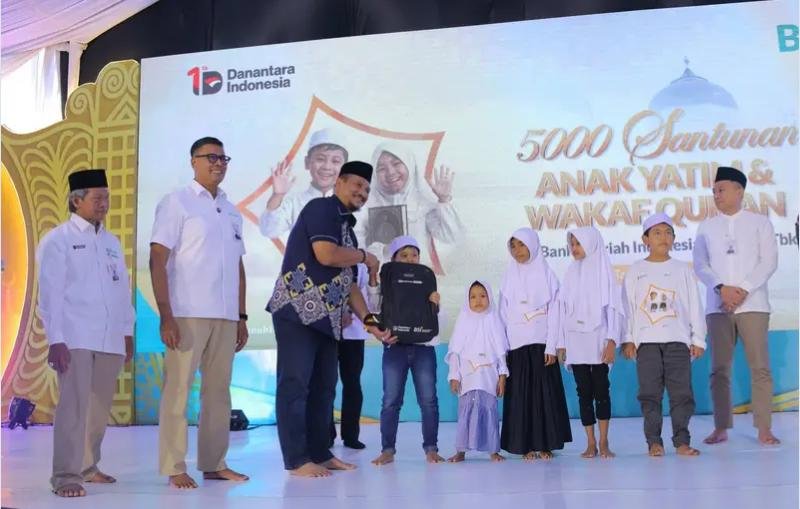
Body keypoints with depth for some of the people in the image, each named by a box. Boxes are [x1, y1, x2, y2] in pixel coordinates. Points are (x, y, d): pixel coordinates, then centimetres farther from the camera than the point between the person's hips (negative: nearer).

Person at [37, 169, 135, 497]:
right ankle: (65, 476, -6)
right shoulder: (57, 240, 0)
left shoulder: (112, 242, 16)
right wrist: (55, 340, -12)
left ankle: (87, 467, 23)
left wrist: (128, 332, 12)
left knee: (99, 408, 10)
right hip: (74, 338, -5)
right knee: (73, 405, -11)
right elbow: (50, 293, -6)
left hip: (110, 338, 5)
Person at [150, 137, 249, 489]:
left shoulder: (231, 212, 16)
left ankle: (214, 463, 17)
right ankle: (174, 468, 4)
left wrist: (241, 316, 14)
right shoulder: (176, 203, -1)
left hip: (225, 316, 6)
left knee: (218, 390, 9)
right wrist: (166, 316, -14)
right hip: (187, 314, -6)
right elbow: (157, 261, -7)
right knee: (177, 390, -2)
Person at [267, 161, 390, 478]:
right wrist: (364, 256, -2)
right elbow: (326, 254, -19)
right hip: (297, 310, -9)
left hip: (326, 317, 10)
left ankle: (320, 454, 18)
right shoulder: (321, 208, -4)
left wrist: (369, 322, 10)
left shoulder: (347, 229, 22)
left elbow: (349, 283, 20)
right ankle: (297, 460, -3)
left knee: (323, 387, 11)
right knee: (295, 384, -6)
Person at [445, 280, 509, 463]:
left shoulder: (493, 321, 5)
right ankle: (461, 450, 5)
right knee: (466, 411, 0)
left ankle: (493, 450, 8)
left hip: (489, 377, 0)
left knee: (490, 410, 0)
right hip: (467, 378, 0)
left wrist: (502, 376, 0)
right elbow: (454, 352, 4)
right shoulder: (463, 321, 5)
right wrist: (454, 376, -1)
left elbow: (501, 352, 5)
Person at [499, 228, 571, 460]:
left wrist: (551, 346, -8)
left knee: (545, 392, -1)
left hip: (541, 342, -2)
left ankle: (545, 444, 6)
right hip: (517, 344, 2)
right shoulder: (510, 277, 9)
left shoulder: (546, 274, 3)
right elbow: (504, 314, 8)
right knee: (520, 394, -1)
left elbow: (553, 312, -1)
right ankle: (527, 445, 4)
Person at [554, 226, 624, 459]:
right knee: (584, 392, 3)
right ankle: (590, 443, 8)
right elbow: (563, 308, 10)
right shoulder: (571, 272, 10)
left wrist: (612, 341, -10)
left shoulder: (603, 270, 1)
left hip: (598, 341, -3)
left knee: (601, 390, -2)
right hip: (575, 341, 3)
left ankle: (604, 443, 6)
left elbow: (613, 307, -2)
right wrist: (562, 342, 7)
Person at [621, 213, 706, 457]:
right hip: (646, 340, 0)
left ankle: (681, 441, 5)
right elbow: (628, 307, 6)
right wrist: (628, 339, 0)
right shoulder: (635, 271, 9)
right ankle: (654, 441, 6)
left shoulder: (682, 270, 10)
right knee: (650, 393, 0)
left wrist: (698, 339, 5)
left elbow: (694, 306, 10)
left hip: (678, 339, 0)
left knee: (681, 391, -1)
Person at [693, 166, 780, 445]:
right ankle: (721, 428, 6)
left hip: (753, 304, -2)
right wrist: (722, 288, -11)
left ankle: (764, 428, 0)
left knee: (760, 367, -4)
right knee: (719, 369, 0)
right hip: (718, 306, 2)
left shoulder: (759, 222, 7)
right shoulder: (707, 226, 13)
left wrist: (744, 290, -12)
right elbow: (700, 265, 6)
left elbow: (769, 261, 0)